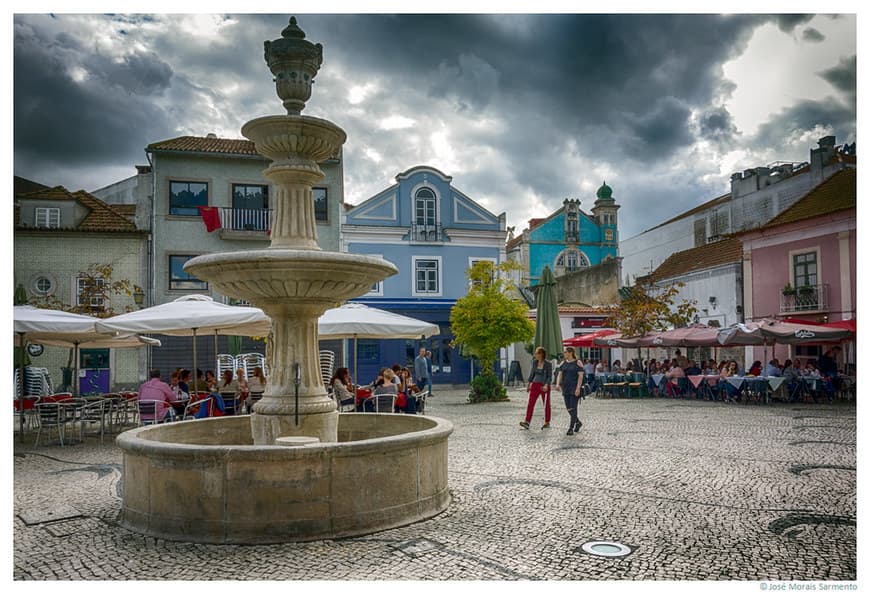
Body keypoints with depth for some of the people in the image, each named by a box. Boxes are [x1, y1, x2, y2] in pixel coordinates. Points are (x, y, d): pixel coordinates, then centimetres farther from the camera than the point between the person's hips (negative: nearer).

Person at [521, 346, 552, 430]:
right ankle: (527, 422, -12)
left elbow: (550, 377, -9)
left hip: (544, 386, -4)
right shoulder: (534, 362, 4)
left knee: (546, 404, 7)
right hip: (535, 385, 4)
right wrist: (529, 384, 18)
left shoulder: (548, 364, -10)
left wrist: (546, 385, -23)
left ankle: (547, 423, 20)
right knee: (530, 403, -6)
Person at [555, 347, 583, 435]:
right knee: (569, 408, 10)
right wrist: (557, 384, -12)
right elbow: (560, 375, 5)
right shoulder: (563, 363, 10)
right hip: (565, 389, 6)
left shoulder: (577, 363, -5)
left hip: (575, 389, -6)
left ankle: (571, 428, -5)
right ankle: (578, 423, 32)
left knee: (573, 408, -8)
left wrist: (578, 388, -19)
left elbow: (580, 376, -10)